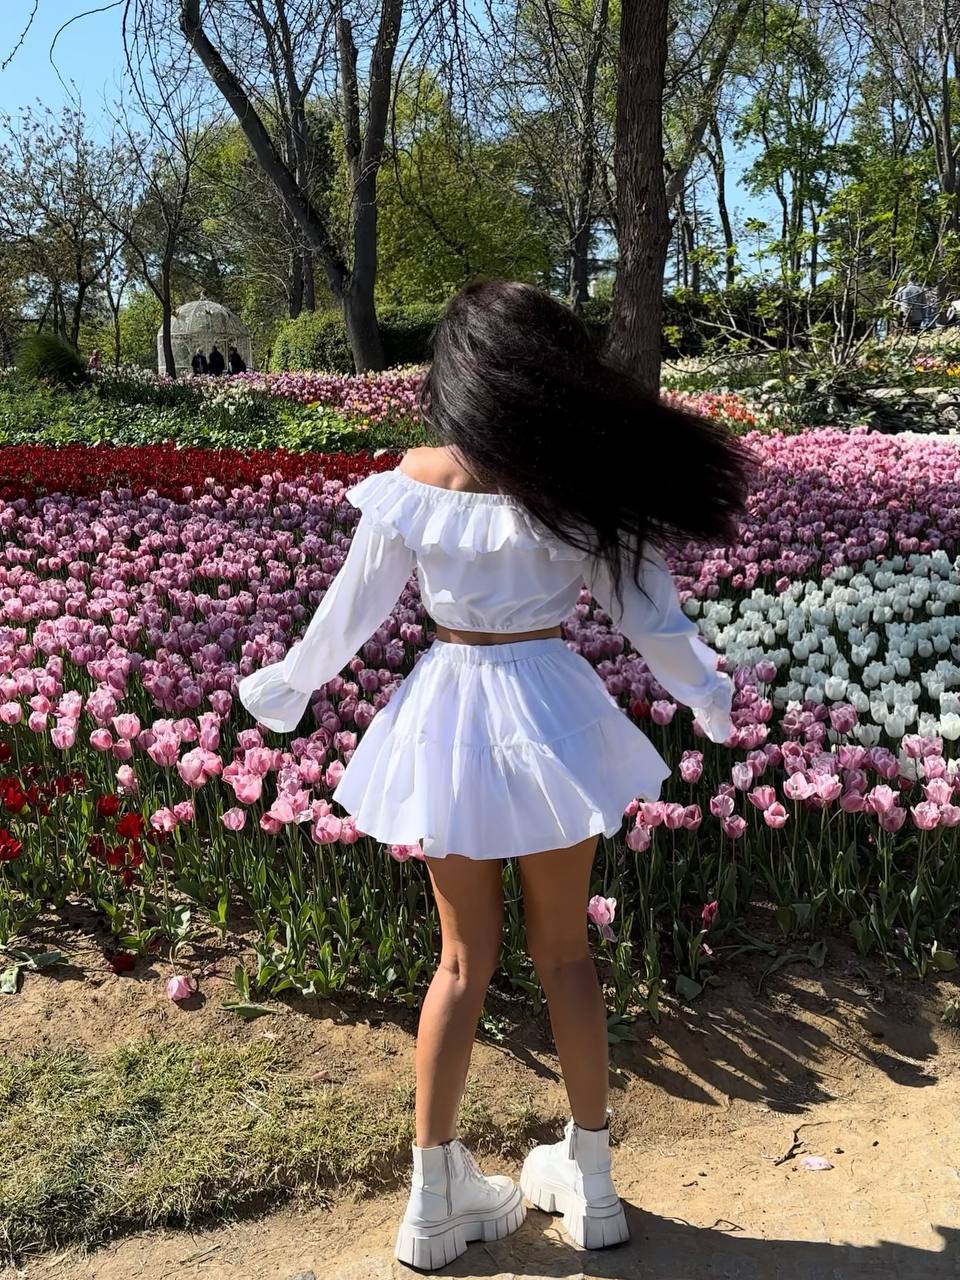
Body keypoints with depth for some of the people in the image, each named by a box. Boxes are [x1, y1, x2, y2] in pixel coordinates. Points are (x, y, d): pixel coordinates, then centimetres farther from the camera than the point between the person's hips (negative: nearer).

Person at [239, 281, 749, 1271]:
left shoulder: (415, 482, -8)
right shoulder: (583, 483, -8)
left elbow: (349, 615, -1)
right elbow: (647, 610, 0)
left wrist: (276, 691, 16)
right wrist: (707, 696, 18)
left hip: (447, 716, 0)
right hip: (551, 712, 0)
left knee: (463, 959, 14)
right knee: (565, 949, 16)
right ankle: (590, 1181, 30)